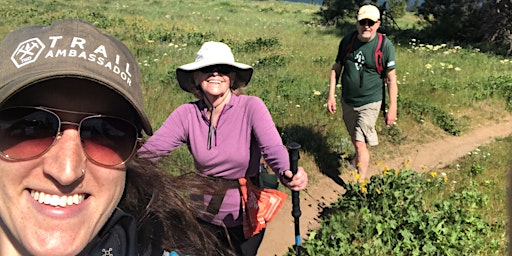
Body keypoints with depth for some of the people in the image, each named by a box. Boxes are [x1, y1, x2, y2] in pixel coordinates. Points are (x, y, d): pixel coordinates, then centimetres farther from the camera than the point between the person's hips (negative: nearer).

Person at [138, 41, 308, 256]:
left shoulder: (251, 107, -18)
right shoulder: (187, 114, -12)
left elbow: (273, 148, -30)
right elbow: (151, 149, -18)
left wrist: (288, 174, -51)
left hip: (246, 216, -2)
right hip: (205, 214, 2)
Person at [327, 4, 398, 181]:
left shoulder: (385, 45, -14)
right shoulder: (347, 40, -3)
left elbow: (391, 79, -10)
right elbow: (336, 68, 5)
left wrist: (392, 108, -10)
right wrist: (331, 95, 0)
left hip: (369, 103, -5)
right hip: (347, 101, 5)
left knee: (360, 143, -11)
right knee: (354, 138, 23)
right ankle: (359, 157, 53)